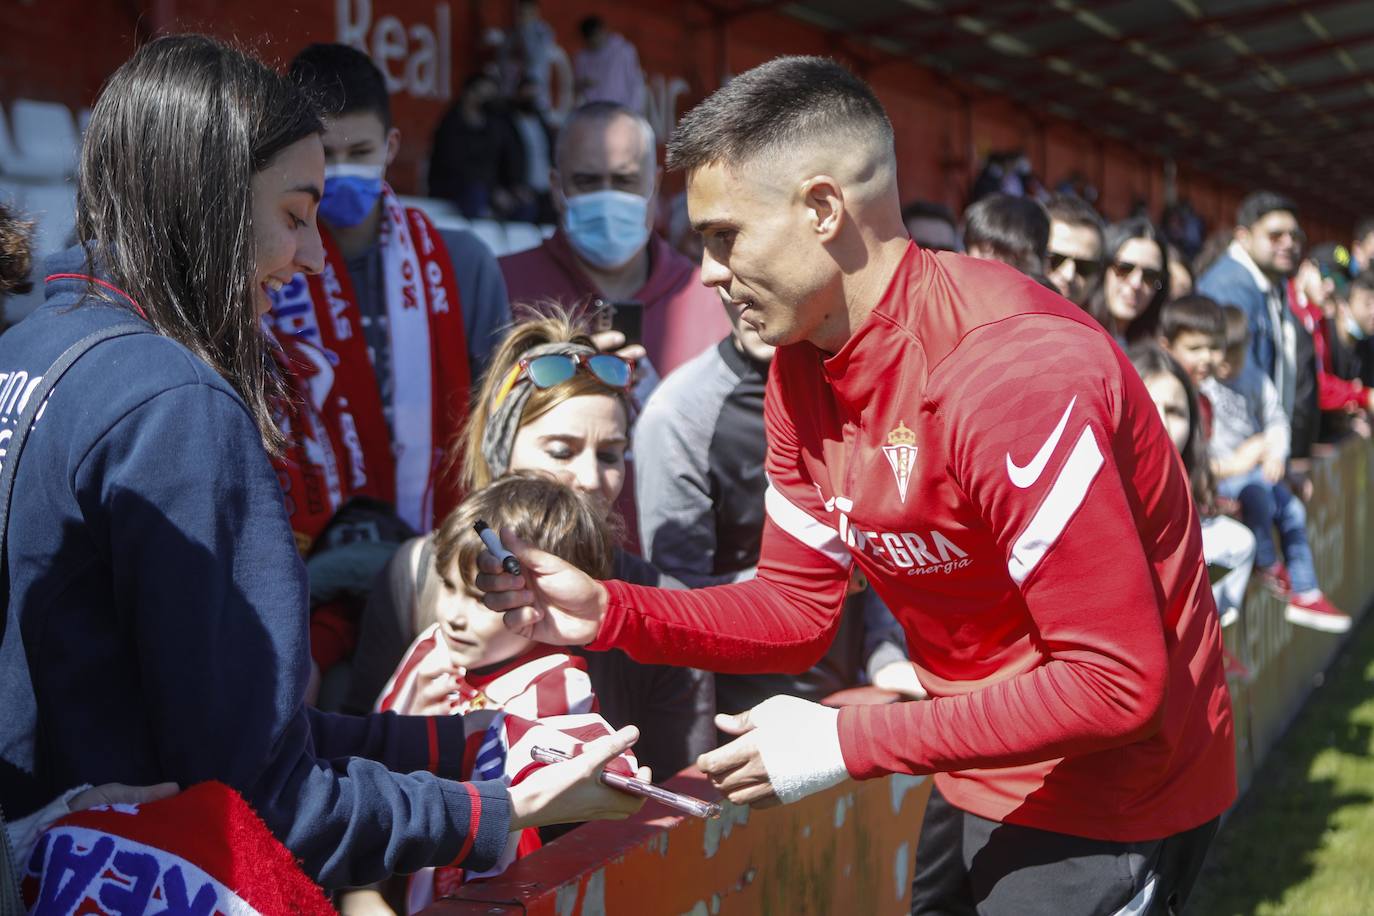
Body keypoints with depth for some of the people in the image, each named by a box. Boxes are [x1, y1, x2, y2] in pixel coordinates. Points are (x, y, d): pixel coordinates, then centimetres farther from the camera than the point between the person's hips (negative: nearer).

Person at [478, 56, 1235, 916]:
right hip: (978, 781, 7)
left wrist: (845, 743, -26)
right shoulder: (801, 367, -2)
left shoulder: (1015, 369, -29)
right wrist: (610, 612, -12)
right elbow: (798, 609, 3)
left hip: (1109, 799, -7)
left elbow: (1114, 682, -29)